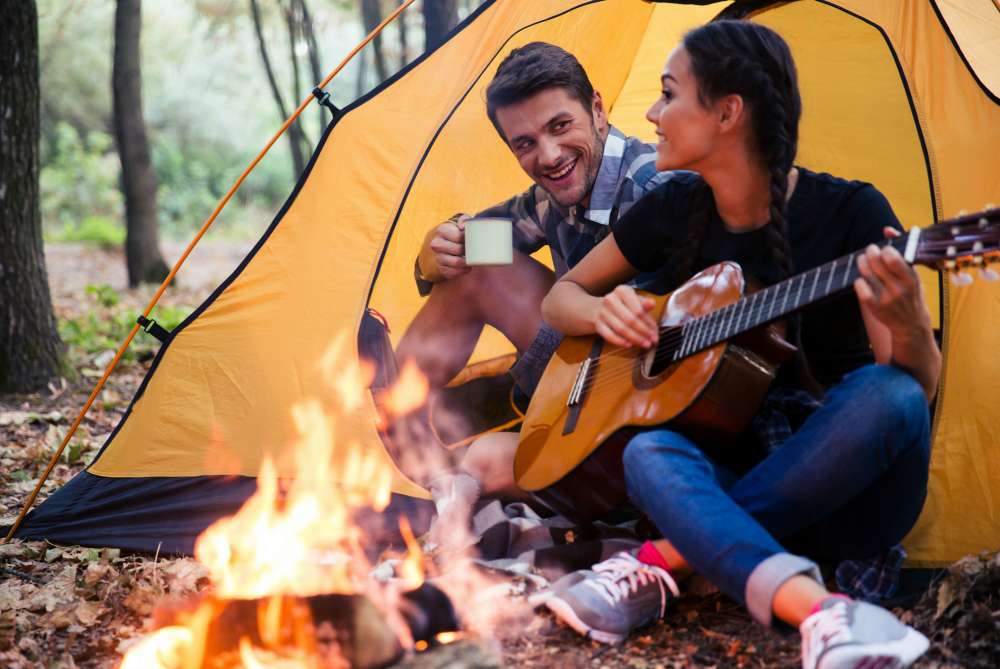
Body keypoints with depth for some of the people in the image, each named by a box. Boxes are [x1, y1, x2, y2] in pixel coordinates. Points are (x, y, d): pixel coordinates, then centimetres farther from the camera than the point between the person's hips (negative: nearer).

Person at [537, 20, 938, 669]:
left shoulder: (850, 213, -10)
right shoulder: (677, 209, 3)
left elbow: (919, 388, -12)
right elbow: (562, 297, 16)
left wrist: (909, 326, -35)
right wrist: (603, 312, -8)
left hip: (848, 500, -2)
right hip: (735, 481, 3)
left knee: (886, 395, -34)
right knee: (650, 451, -29)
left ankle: (665, 561, -28)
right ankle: (820, 611, -46)